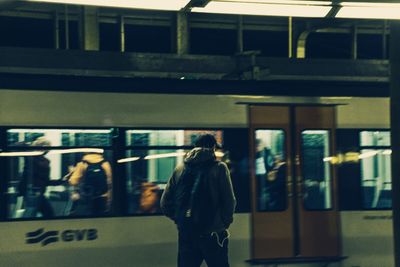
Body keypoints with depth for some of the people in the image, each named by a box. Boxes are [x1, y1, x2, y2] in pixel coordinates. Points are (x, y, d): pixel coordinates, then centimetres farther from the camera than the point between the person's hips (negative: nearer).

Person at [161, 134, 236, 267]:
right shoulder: (219, 167, -4)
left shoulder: (179, 169, 6)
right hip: (213, 235, -3)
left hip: (186, 235, 3)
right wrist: (225, 222, 8)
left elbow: (165, 203, 4)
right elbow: (229, 201, -8)